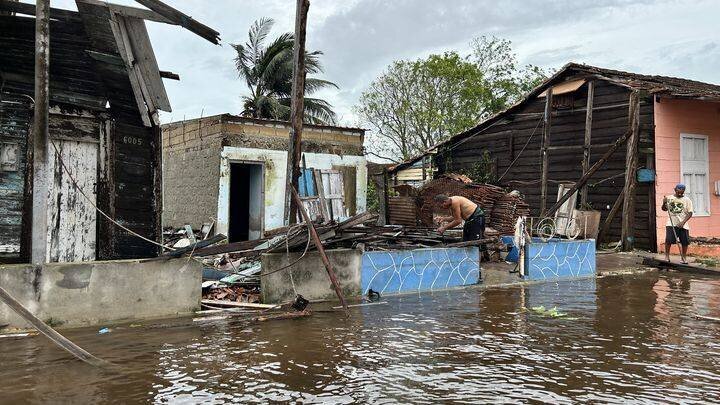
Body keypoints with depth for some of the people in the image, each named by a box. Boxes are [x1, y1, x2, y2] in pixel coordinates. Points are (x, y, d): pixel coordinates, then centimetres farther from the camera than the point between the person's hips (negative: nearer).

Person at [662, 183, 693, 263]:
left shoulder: (687, 200, 2)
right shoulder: (669, 198, 7)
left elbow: (690, 213, -2)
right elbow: (664, 209, 17)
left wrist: (683, 222, -14)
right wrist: (664, 203, -5)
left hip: (683, 225, 0)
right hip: (671, 224, 0)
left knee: (685, 242, 2)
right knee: (668, 240, -10)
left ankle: (684, 257, 17)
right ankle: (667, 256, 2)